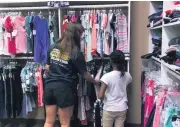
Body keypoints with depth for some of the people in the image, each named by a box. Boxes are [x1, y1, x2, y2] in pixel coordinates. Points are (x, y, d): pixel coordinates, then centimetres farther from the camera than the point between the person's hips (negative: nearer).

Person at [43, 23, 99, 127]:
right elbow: (85, 75, -1)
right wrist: (95, 81, 17)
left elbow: (47, 67, 13)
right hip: (64, 88, -5)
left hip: (49, 86, 6)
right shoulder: (76, 53, -10)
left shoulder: (53, 48, 6)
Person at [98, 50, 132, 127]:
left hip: (109, 109, -4)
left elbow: (100, 96, -20)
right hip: (122, 109, 4)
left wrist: (104, 99, 2)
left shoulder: (107, 76, -18)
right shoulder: (127, 75, -4)